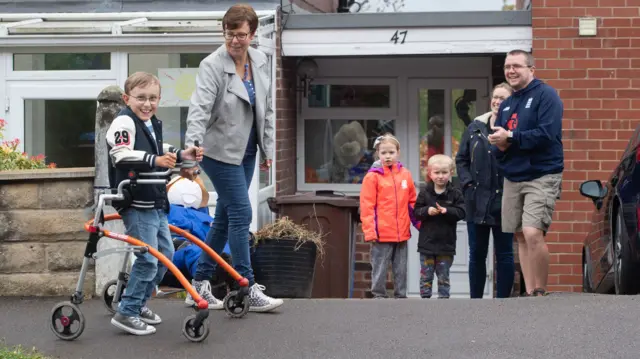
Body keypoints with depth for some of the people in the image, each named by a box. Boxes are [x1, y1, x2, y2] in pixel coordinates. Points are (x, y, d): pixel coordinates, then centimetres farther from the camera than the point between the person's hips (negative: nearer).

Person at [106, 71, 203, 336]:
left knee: (165, 253, 15)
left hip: (155, 202, 10)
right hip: (135, 204, -10)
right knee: (148, 259, -12)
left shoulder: (152, 124, 15)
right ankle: (127, 313, -3)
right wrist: (155, 160, -37)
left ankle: (140, 303, 27)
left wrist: (181, 155, 18)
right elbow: (121, 156, -30)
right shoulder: (124, 123, -15)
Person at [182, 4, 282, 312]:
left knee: (225, 216, 11)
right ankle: (249, 291, -1)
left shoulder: (260, 61, 3)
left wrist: (267, 148, 14)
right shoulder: (212, 66, -17)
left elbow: (266, 108, 12)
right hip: (221, 152, -7)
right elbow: (200, 108, -29)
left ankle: (200, 284, 20)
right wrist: (192, 145, -43)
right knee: (241, 214, -8)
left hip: (247, 152, 7)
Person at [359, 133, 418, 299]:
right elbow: (366, 206, -8)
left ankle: (401, 296, 20)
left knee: (401, 269, 12)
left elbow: (412, 203, 15)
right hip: (381, 234, -4)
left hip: (402, 233, 4)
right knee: (380, 269, 3)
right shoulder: (372, 177, -6)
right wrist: (369, 230, -14)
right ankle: (379, 296, 11)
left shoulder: (405, 175, 7)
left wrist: (419, 223, 13)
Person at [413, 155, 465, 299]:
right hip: (427, 242, 1)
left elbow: (461, 212, -7)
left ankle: (444, 298, 13)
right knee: (426, 275, 5)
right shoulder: (424, 192, 0)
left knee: (443, 276, 7)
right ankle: (425, 298, 12)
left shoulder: (455, 193, -2)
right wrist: (427, 211, -19)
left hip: (446, 242, -1)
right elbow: (416, 212, 0)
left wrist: (447, 211, -22)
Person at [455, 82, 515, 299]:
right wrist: (468, 184, 2)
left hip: (503, 202, -4)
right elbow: (461, 159, 12)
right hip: (477, 202, 4)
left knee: (504, 254, 6)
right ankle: (475, 300, 19)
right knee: (476, 254, 10)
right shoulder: (476, 127, 7)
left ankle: (502, 299, 12)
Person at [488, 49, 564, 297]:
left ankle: (540, 292, -7)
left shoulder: (545, 95, -6)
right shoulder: (506, 105, 17)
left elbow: (547, 134, -19)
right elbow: (497, 143, 17)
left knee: (533, 234, -20)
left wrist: (510, 138, -14)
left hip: (542, 177, -8)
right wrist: (500, 146, -7)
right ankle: (530, 293, 12)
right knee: (521, 237, 7)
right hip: (513, 179, 8)